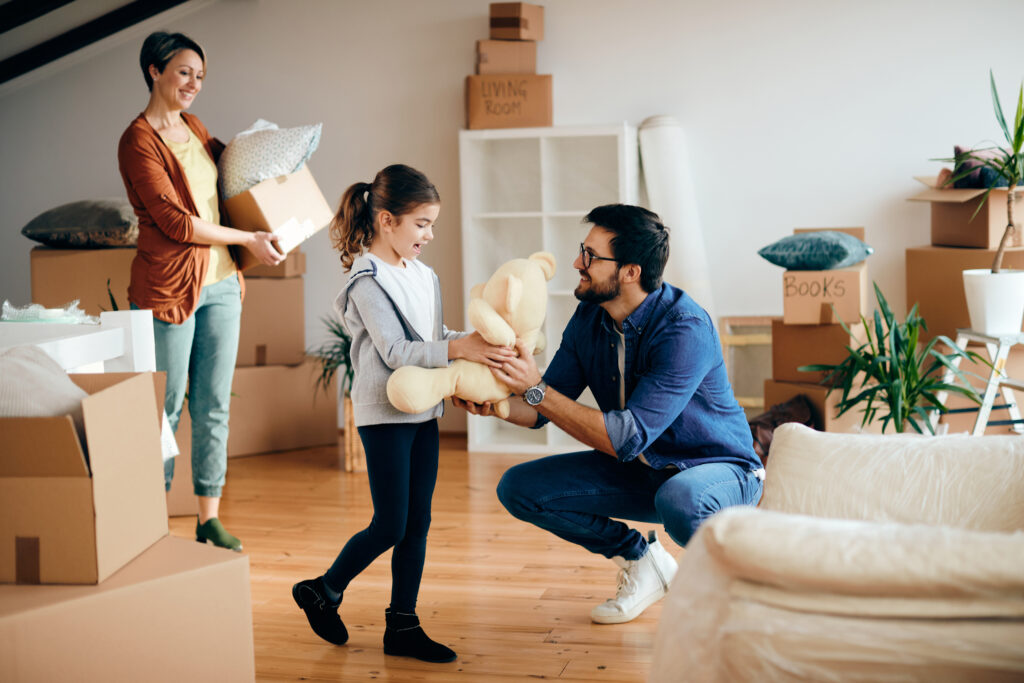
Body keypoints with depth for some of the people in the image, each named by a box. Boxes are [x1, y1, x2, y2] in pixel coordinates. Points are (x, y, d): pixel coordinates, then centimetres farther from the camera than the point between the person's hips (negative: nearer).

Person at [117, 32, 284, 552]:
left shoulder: (194, 128, 14)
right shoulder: (139, 140, -9)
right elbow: (174, 221, -15)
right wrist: (248, 239, -11)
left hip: (220, 284, 7)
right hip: (169, 287, -7)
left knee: (214, 406, 8)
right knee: (165, 409, -2)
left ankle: (209, 519, 15)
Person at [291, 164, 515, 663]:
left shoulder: (424, 275, 11)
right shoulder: (367, 281, -14)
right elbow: (395, 351, -22)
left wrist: (478, 343, 1)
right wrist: (458, 348, -31)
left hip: (423, 412, 8)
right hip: (384, 415, -8)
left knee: (417, 524, 8)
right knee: (390, 526, -4)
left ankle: (402, 625, 17)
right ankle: (321, 592, 19)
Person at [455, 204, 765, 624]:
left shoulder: (685, 329, -29)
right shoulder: (590, 317, -6)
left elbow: (629, 436, -34)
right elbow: (544, 411, 0)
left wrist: (536, 389, -35)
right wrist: (496, 404, -22)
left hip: (717, 469, -7)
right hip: (640, 469, 7)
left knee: (680, 501, -42)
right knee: (519, 488, -7)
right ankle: (639, 559, 11)